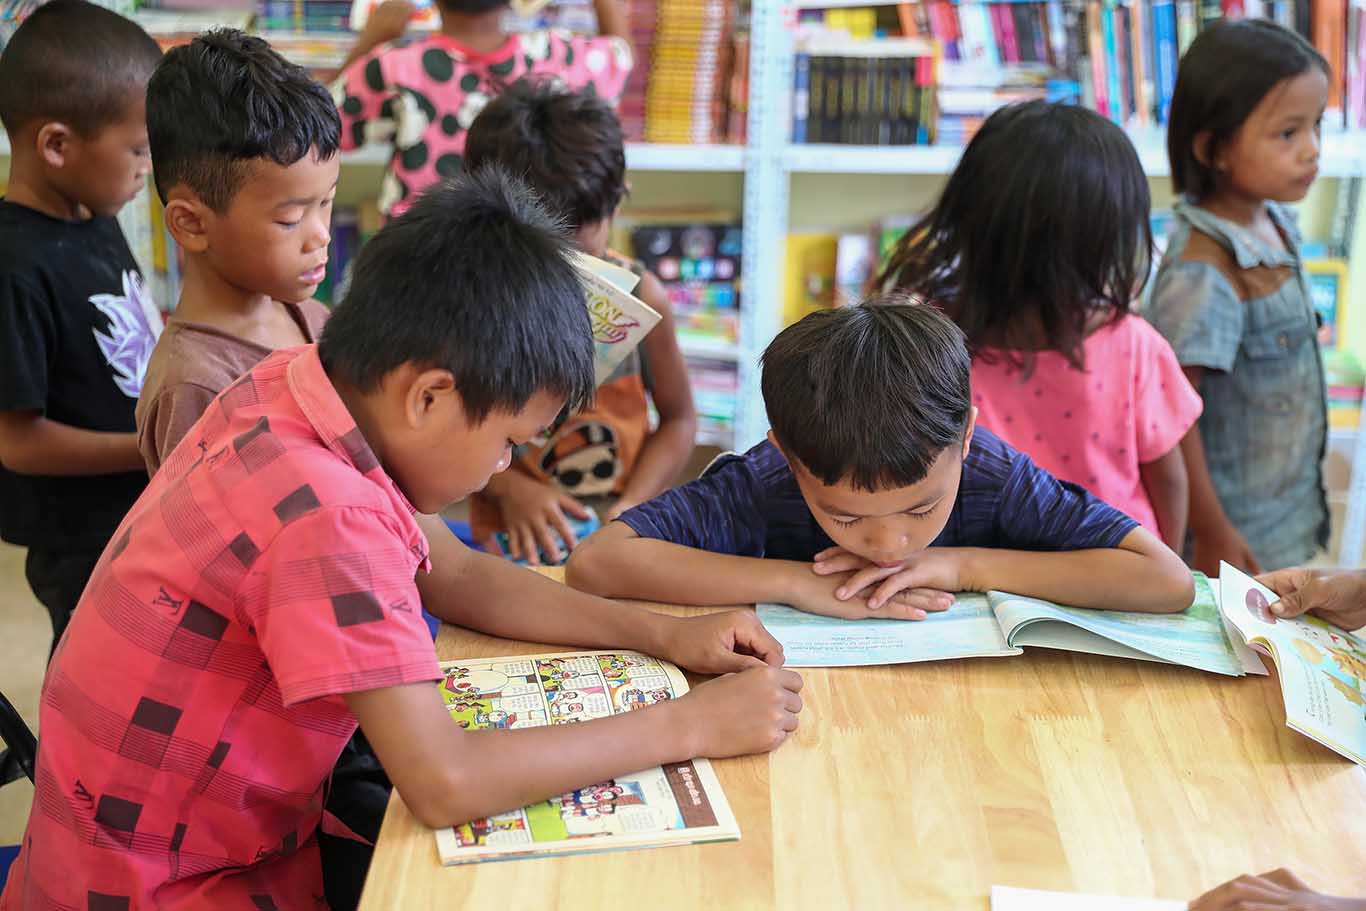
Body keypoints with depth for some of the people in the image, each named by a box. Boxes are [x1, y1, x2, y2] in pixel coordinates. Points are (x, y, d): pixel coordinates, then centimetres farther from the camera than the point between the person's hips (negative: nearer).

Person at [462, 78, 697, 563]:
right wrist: (510, 489, -11)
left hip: (618, 538, 1)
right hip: (514, 542, 0)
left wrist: (633, 503, -5)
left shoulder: (641, 298, -1)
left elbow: (678, 419, 8)